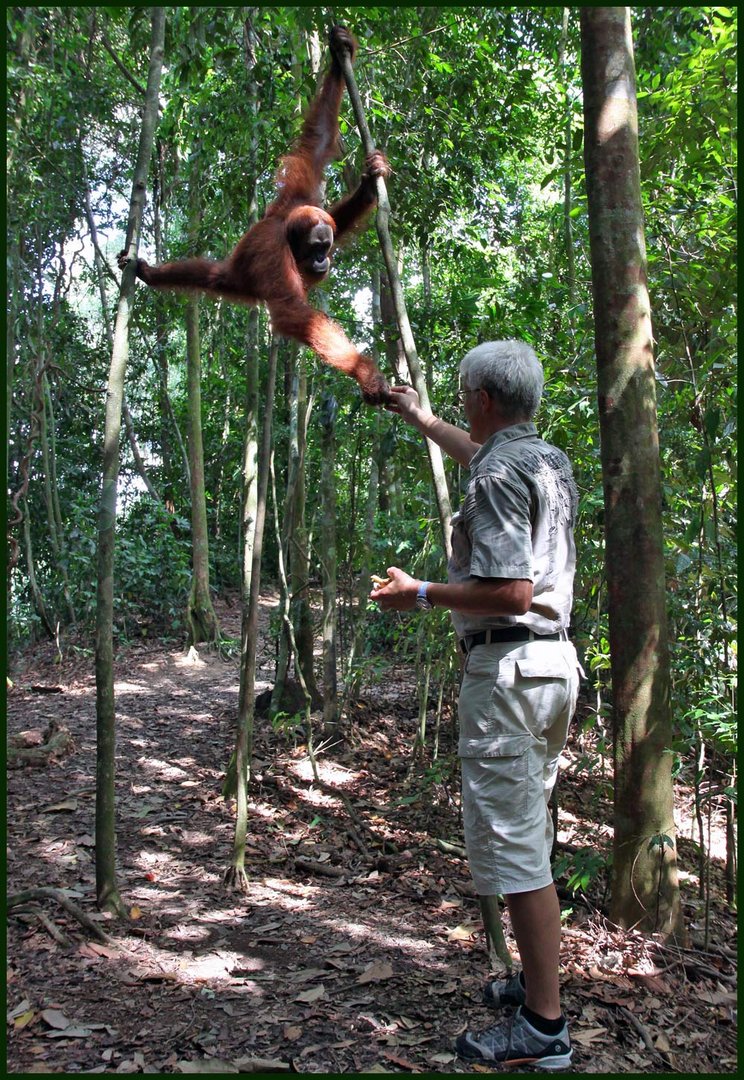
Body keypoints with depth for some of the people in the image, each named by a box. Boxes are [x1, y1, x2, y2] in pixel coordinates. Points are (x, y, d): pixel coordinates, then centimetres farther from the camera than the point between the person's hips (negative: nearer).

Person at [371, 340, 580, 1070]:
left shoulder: (499, 475, -16)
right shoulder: (550, 461, 14)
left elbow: (510, 591, -24)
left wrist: (421, 595, -13)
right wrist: (418, 418, 46)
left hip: (508, 667, -10)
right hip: (554, 660, 10)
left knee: (513, 843, -4)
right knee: (530, 831, 20)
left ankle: (544, 1027, 5)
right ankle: (538, 979, 32)